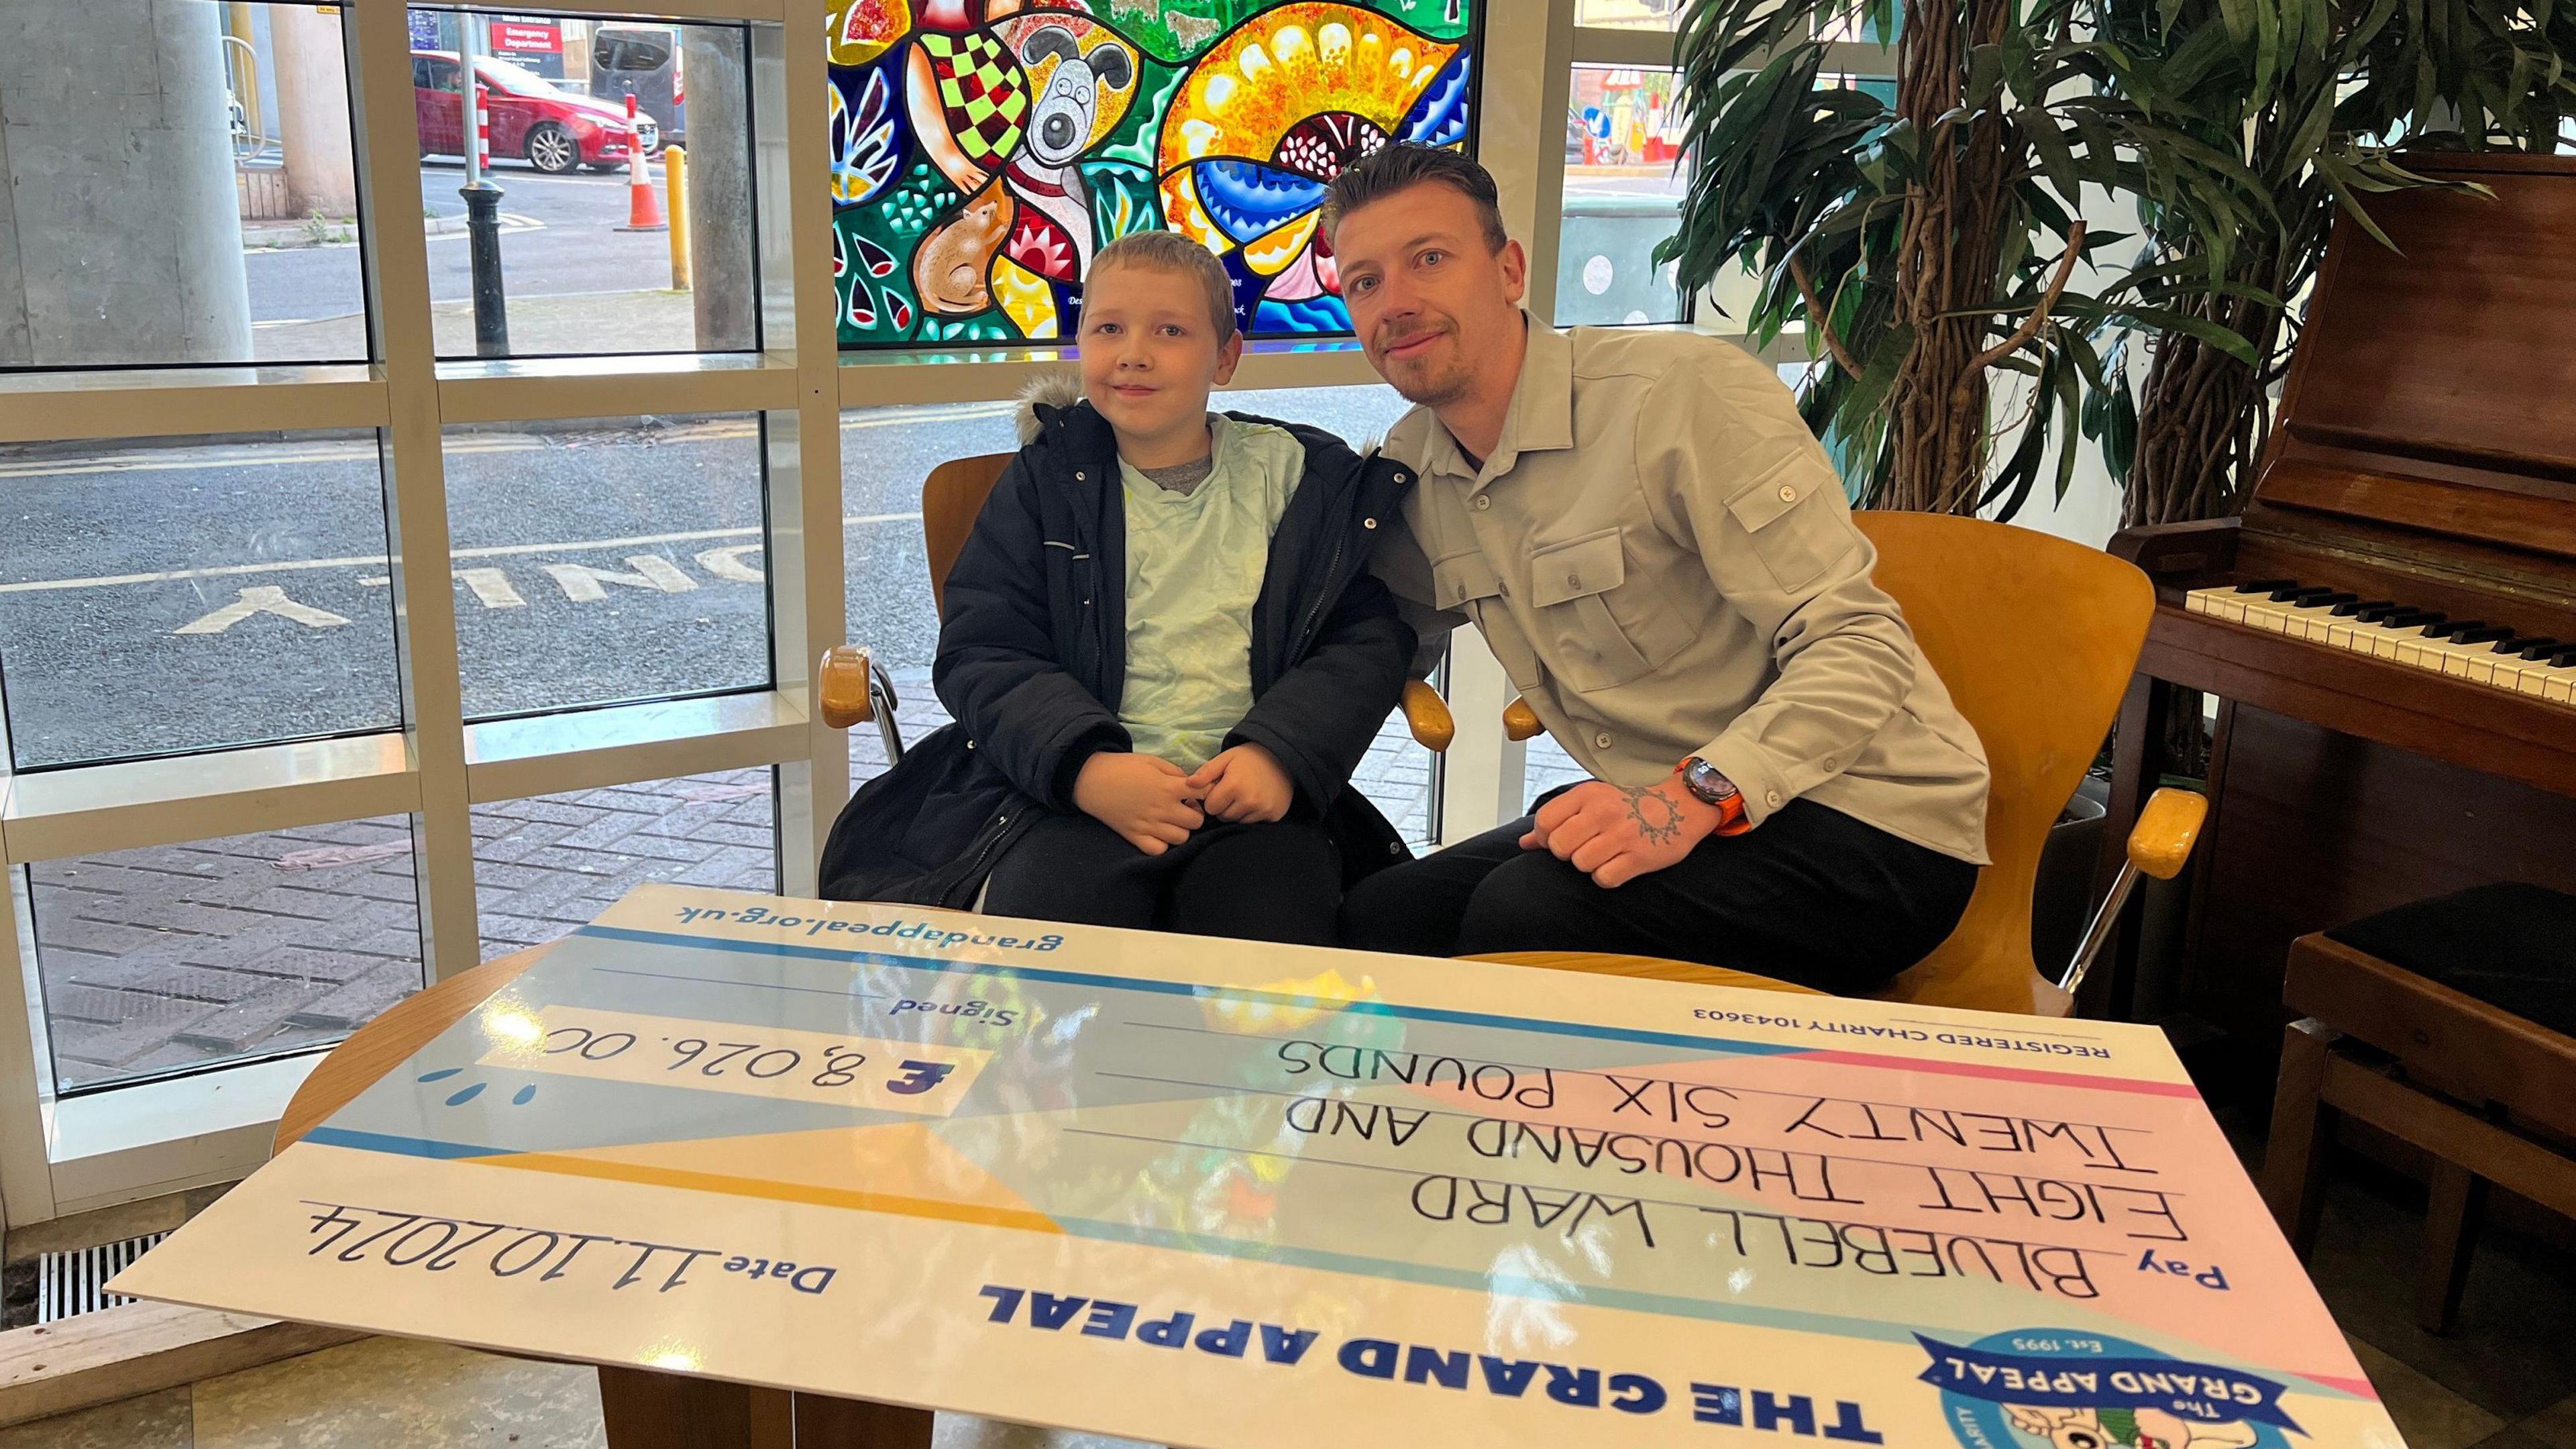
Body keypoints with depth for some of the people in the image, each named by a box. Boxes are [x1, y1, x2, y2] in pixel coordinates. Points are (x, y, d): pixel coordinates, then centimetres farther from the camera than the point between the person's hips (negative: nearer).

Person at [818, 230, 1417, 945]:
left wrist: (1281, 752, -10)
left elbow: (1368, 633, 9)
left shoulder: (1294, 476, 12)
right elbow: (980, 655, 4)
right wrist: (1087, 768, -15)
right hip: (1077, 792, 0)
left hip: (1250, 792, 1)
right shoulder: (1046, 480, 11)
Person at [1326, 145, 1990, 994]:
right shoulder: (1409, 465, 5)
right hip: (1665, 812, 7)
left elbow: (1860, 643, -20)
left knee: (1528, 913, -28)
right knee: (1375, 920, -4)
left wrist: (1696, 796, -34)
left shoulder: (1685, 392, -18)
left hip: (1868, 828, -7)